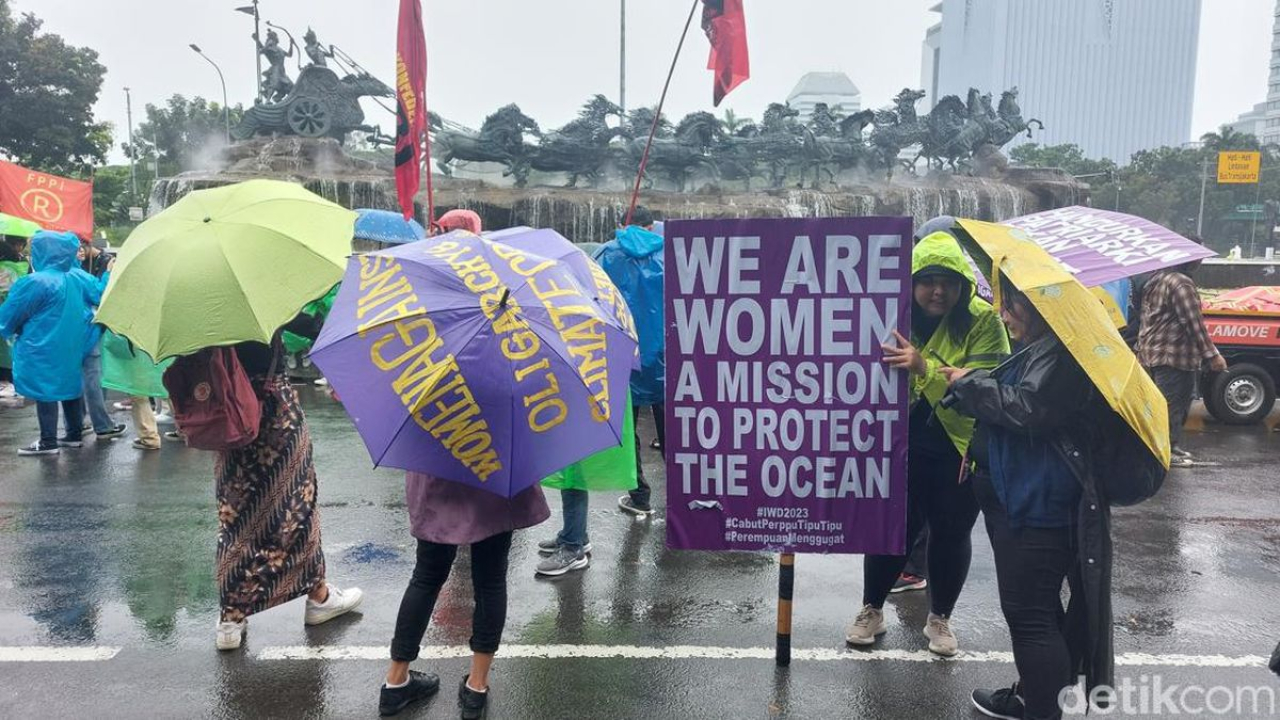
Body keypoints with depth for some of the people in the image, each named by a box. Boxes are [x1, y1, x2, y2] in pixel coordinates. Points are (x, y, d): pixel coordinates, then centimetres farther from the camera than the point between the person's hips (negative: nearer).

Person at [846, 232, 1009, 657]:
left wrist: (924, 367, -36)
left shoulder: (982, 320, -11)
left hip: (962, 448, -1)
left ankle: (940, 619, 32)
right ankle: (871, 610, 28)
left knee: (951, 534, 10)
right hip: (903, 446, 1)